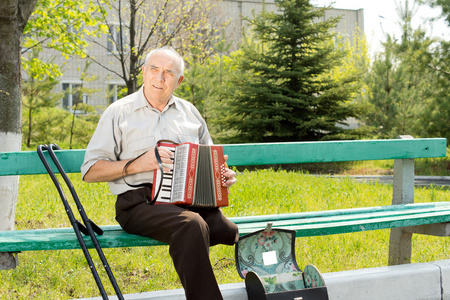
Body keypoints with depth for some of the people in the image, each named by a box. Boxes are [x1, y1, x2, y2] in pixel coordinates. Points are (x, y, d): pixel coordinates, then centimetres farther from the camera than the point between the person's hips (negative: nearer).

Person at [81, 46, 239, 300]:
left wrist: (224, 175, 5)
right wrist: (137, 164, -11)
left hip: (191, 201, 4)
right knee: (192, 225, -36)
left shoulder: (188, 112, 21)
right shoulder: (119, 113, 8)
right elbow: (91, 171, 3)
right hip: (141, 204, -4)